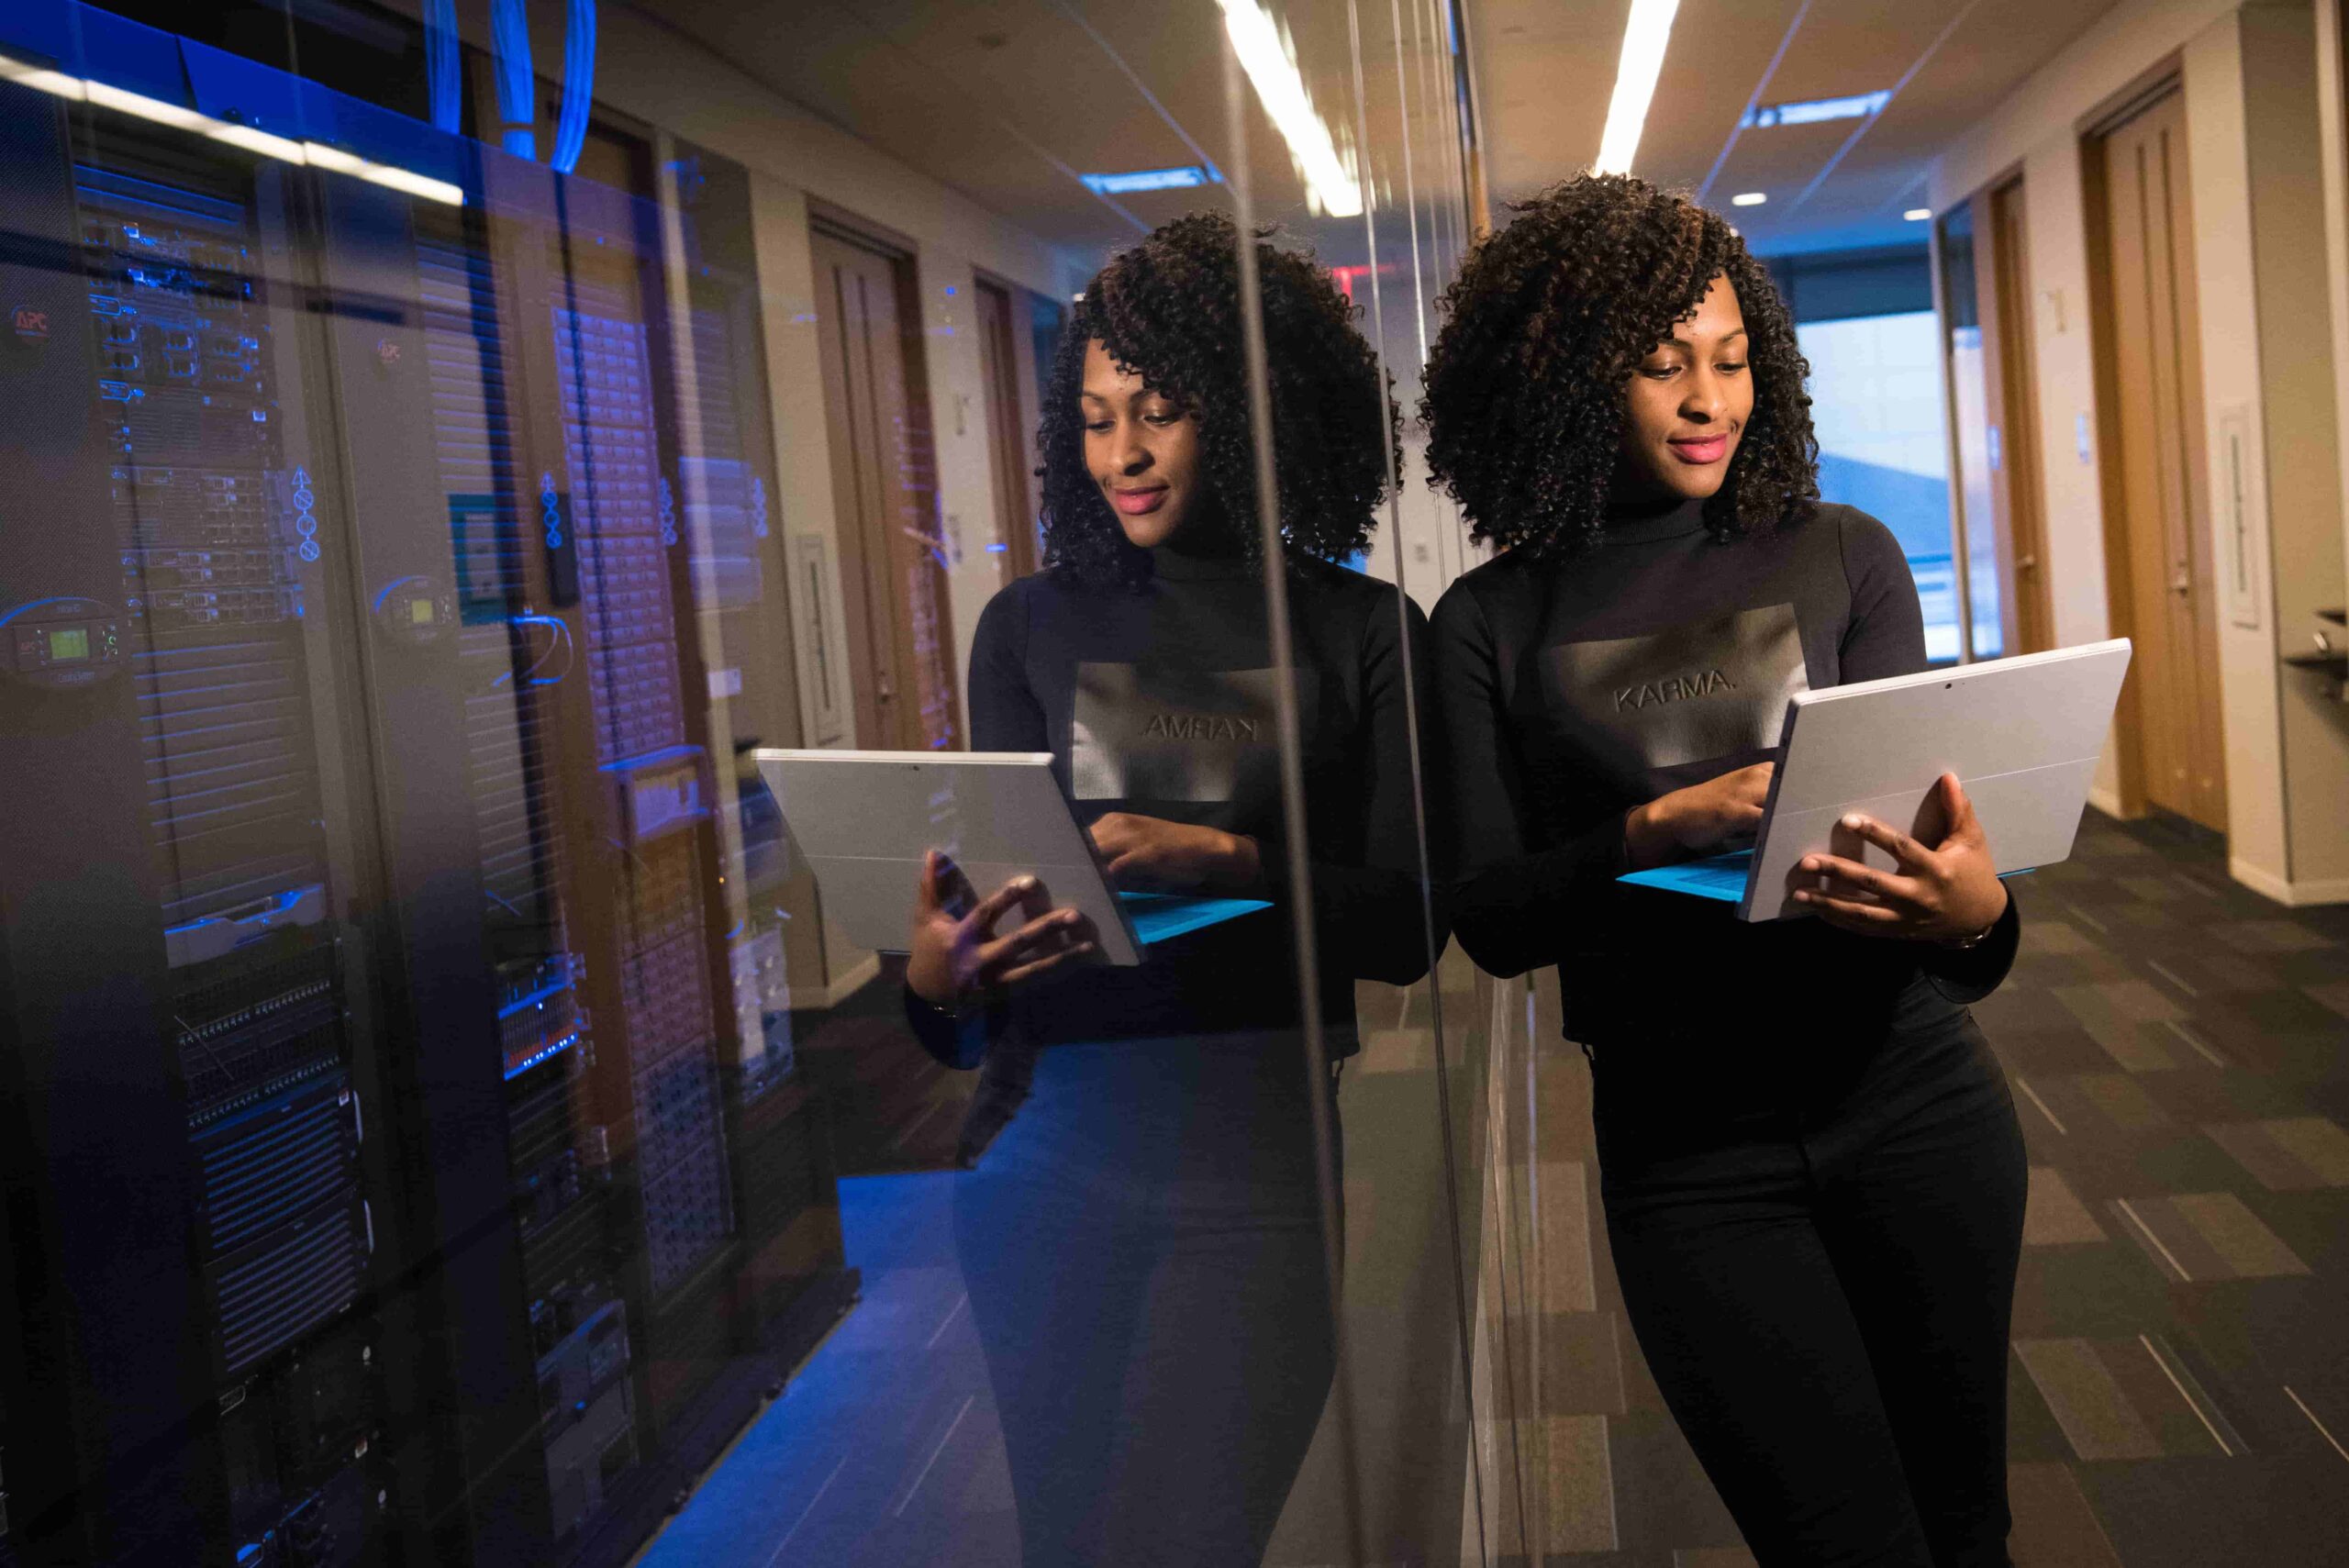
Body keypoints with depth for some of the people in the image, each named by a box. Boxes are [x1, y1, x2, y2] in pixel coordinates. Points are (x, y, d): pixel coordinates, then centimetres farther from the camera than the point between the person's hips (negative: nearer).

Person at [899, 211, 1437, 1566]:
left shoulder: (1364, 629, 2)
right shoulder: (1032, 627, 8)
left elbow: (1405, 927, -2)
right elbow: (994, 885, 6)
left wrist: (1225, 861, -18)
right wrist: (941, 979, -16)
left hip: (1263, 1143, -2)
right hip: (1053, 1137, 3)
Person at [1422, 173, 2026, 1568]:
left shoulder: (1841, 557, 1)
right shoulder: (1496, 625, -2)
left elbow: (1916, 816, -2)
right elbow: (1488, 919, -5)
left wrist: (1976, 915, -25)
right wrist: (1664, 828, -22)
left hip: (1911, 1100, 2)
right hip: (1687, 1152, -1)